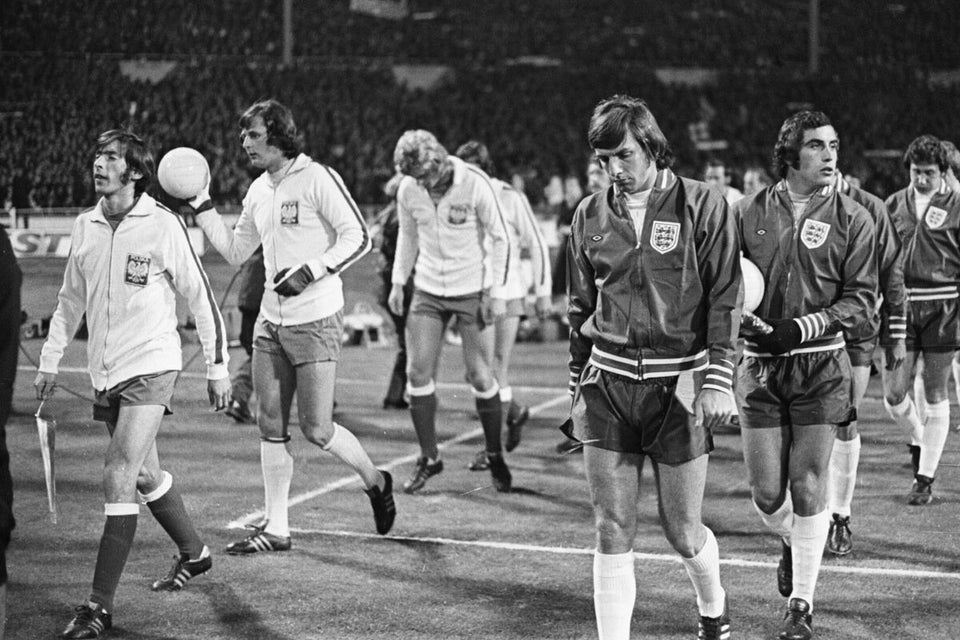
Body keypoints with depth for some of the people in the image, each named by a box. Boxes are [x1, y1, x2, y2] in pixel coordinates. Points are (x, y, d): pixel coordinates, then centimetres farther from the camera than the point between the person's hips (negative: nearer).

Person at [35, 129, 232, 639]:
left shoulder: (163, 225, -10)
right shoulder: (84, 227, 6)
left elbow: (200, 297, -4)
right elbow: (70, 300, 19)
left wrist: (217, 368, -3)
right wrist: (49, 362, 16)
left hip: (150, 366, -6)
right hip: (104, 372, 6)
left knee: (119, 478, -14)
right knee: (145, 476, 17)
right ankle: (194, 554, 40)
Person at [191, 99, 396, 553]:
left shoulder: (317, 179, -10)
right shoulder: (258, 192, 13)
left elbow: (358, 237, -13)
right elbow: (234, 252, 20)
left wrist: (311, 272, -21)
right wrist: (201, 206, 13)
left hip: (316, 322, -7)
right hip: (270, 323, 7)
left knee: (316, 429, -7)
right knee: (271, 426, 6)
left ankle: (375, 481, 20)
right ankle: (275, 528, 13)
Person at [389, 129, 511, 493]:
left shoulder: (475, 185, -16)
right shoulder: (408, 189, -4)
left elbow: (498, 239, -7)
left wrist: (495, 292, -9)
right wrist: (398, 282, 9)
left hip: (471, 290, -4)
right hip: (428, 291, 4)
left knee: (479, 375, -4)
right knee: (418, 372, -4)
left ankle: (495, 456, 15)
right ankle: (429, 458, 9)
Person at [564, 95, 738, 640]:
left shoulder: (703, 206, -3)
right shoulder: (590, 216, 8)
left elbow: (725, 299, -5)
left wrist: (720, 381, -12)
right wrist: (580, 387, 15)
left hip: (678, 385, -3)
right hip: (609, 385, 3)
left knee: (683, 533, 6)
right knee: (613, 533, 0)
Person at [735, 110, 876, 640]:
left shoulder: (852, 219, -1)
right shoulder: (749, 212, 4)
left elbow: (861, 298, -3)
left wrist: (804, 327, -15)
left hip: (822, 366, -1)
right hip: (759, 365, 2)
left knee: (808, 487, -2)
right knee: (766, 491, 0)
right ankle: (791, 542, 36)